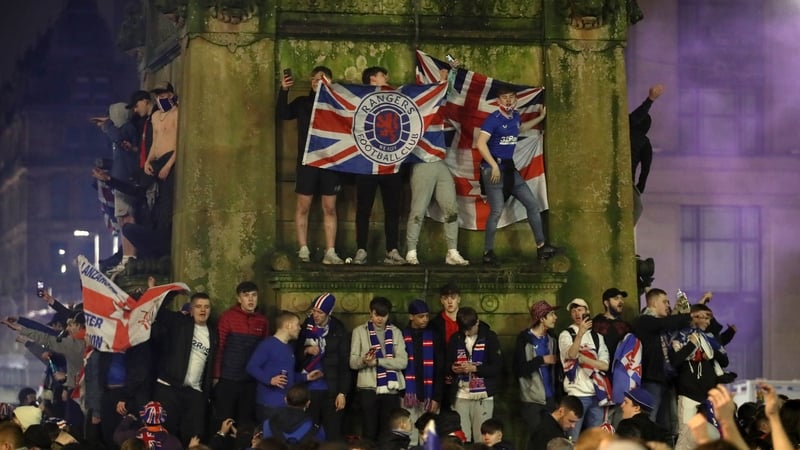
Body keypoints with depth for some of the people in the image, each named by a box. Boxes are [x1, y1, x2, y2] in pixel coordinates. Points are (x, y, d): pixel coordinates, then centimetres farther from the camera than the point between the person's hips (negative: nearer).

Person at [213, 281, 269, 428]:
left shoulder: (262, 321, 6)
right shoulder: (228, 317, -6)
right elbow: (218, 347, -7)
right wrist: (216, 376, -9)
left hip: (251, 381, 4)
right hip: (227, 380, -4)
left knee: (246, 422, 10)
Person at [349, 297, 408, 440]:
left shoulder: (396, 332, 10)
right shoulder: (359, 331, 6)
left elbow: (403, 361, -3)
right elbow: (353, 362, 0)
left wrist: (378, 361, -15)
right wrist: (363, 361, -23)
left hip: (391, 389, 1)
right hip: (368, 388, -1)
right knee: (370, 430, 0)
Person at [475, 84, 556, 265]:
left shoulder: (515, 116, 10)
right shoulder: (493, 119, -14)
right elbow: (481, 143, -22)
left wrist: (541, 117, 38)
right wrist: (494, 165, -25)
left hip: (510, 169, 8)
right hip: (493, 169, -8)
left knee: (532, 204, 8)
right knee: (497, 211, -10)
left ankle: (541, 246, 16)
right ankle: (488, 252, 1)